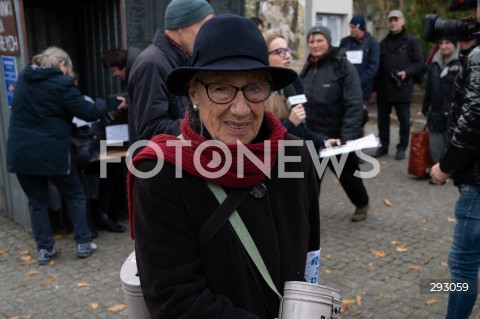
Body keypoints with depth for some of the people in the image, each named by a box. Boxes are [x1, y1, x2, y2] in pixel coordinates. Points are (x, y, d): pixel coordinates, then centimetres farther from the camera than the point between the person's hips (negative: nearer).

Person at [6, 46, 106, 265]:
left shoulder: (24, 77, 10)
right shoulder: (61, 83, -10)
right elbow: (88, 112, -9)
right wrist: (105, 103, 10)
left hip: (21, 152, 5)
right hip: (53, 153, -5)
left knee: (37, 201, 15)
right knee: (74, 195, 13)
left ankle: (44, 249, 16)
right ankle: (83, 243, 15)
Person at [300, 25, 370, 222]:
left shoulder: (343, 66, -13)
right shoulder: (308, 67, 5)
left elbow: (354, 105, -19)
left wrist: (347, 137, -26)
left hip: (337, 136, -4)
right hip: (311, 136, 4)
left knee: (348, 174, 17)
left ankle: (361, 204, 44)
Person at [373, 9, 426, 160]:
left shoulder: (411, 41, 1)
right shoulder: (383, 43, 13)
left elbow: (420, 63, -2)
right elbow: (378, 66, 12)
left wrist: (406, 72, -19)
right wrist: (375, 87, 8)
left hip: (403, 88, -4)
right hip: (384, 88, 4)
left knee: (404, 120, 4)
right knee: (383, 119, 10)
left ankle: (402, 148, 15)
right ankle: (383, 145, 22)